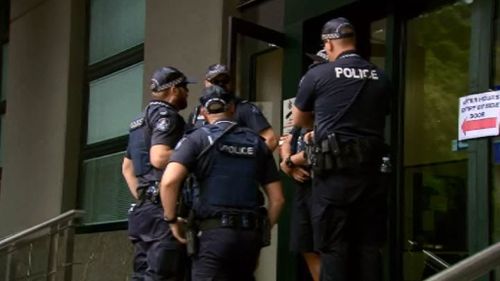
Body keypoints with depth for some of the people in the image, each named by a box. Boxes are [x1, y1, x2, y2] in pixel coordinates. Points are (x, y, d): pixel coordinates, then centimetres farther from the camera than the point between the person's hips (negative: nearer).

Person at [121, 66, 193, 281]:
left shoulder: (141, 120, 23)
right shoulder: (166, 115, -7)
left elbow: (127, 166, 27)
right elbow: (158, 158, -22)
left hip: (145, 208, 10)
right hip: (163, 208, -10)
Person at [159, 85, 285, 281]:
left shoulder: (197, 139, 2)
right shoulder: (256, 143, 14)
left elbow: (169, 181, -12)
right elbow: (277, 198, 12)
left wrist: (172, 220, 0)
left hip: (213, 231, -4)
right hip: (250, 234, 4)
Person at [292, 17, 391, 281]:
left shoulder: (318, 75, 0)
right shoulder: (380, 78, 9)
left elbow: (298, 120, 13)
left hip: (334, 170, -4)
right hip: (371, 169, 4)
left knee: (334, 247, 0)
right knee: (369, 246, 8)